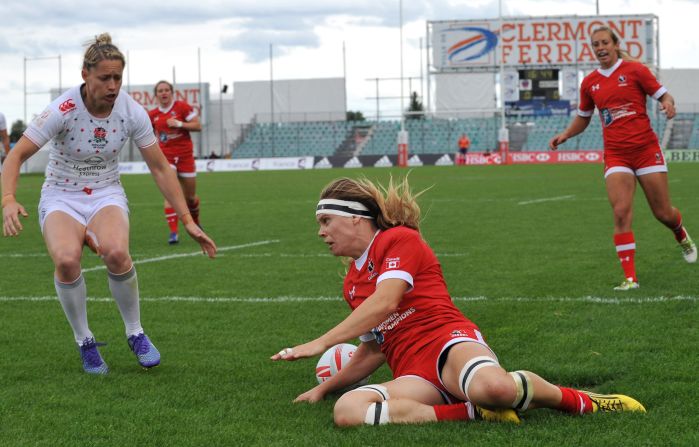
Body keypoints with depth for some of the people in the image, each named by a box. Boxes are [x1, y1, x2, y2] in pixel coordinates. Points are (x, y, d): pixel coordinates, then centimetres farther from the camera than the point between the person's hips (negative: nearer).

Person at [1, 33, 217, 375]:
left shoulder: (131, 112, -12)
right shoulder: (63, 110, -20)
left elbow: (160, 169, -3)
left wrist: (188, 221, -7)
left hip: (107, 195, 2)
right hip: (61, 198, -1)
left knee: (116, 253, -33)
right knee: (67, 260, -34)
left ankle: (136, 334, -8)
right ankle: (84, 341, -10)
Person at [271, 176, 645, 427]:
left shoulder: (400, 240, 4)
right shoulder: (352, 283, 28)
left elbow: (385, 302, -13)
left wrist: (321, 343, -14)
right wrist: (324, 387, 40)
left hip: (448, 342, -6)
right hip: (414, 375, 6)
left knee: (492, 386, -45)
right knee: (346, 409, -31)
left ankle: (579, 400, -10)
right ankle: (477, 413, -24)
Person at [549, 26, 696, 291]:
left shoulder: (634, 70, -1)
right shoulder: (589, 83, 10)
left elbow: (663, 95, 0)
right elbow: (583, 117, 23)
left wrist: (668, 103, -23)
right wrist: (564, 135, 6)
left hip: (646, 150, -2)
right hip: (616, 156, 2)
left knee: (663, 213, 5)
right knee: (621, 213, -14)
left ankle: (682, 237, 42)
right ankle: (630, 277, -11)